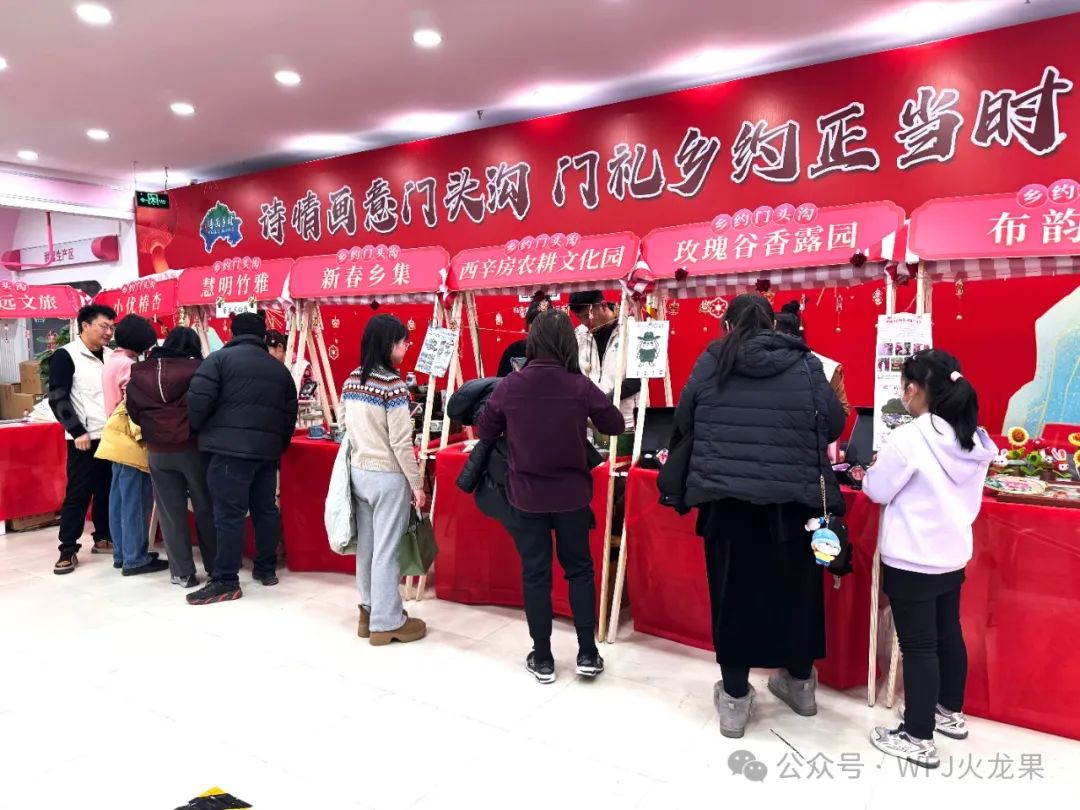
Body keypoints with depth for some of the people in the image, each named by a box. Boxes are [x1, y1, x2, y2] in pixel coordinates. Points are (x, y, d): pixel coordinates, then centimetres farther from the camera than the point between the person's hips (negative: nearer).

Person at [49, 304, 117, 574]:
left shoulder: (111, 356, 11)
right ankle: (68, 549, 7)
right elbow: (58, 399, -9)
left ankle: (103, 538, 24)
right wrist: (78, 431, -15)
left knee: (107, 491, 11)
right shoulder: (65, 356, -4)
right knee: (78, 493, -1)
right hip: (85, 438, -5)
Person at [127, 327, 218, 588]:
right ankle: (215, 566, 20)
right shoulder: (198, 369, -9)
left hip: (158, 451, 3)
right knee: (206, 509, 11)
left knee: (171, 513, 9)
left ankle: (182, 572, 13)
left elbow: (134, 412, 9)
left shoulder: (139, 373, 4)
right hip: (193, 448, -3)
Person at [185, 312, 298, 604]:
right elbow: (290, 415, 16)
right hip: (267, 450, 6)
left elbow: (198, 400, -9)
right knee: (266, 509, 14)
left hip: (230, 449, -5)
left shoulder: (220, 358, -1)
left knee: (229, 515, -4)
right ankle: (266, 569, 24)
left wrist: (197, 431, 9)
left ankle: (226, 582, 0)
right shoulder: (280, 368, 15)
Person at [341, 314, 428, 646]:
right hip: (388, 478, -8)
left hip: (359, 472, 8)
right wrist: (417, 484, -10)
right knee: (386, 550, 3)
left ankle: (369, 612, 30)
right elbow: (401, 443, -18)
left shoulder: (351, 382, 5)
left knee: (365, 546, 16)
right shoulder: (392, 385, -19)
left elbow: (348, 430, 12)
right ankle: (387, 622, 14)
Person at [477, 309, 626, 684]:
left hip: (526, 497, 0)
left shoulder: (509, 386, -12)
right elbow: (616, 424, 2)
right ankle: (587, 654, 21)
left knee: (535, 574, 11)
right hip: (572, 495, 0)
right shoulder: (580, 386, -12)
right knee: (579, 569, 16)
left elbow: (485, 432, 2)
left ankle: (542, 659, 22)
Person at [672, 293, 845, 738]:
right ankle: (800, 682, 39)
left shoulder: (710, 363, 1)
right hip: (794, 498, 1)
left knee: (733, 589, 11)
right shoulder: (806, 364, 1)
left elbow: (683, 422, 7)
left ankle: (734, 697, 22)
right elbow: (834, 425, 5)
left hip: (726, 496, -1)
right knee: (796, 586, 19)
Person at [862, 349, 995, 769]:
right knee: (948, 634, 21)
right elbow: (970, 498, 11)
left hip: (912, 561, -8)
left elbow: (878, 491, -10)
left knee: (918, 646, 2)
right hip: (954, 555, 8)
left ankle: (919, 739, 13)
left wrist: (876, 468, 8)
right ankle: (950, 713, 39)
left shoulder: (908, 438, -23)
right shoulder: (976, 440, 1)